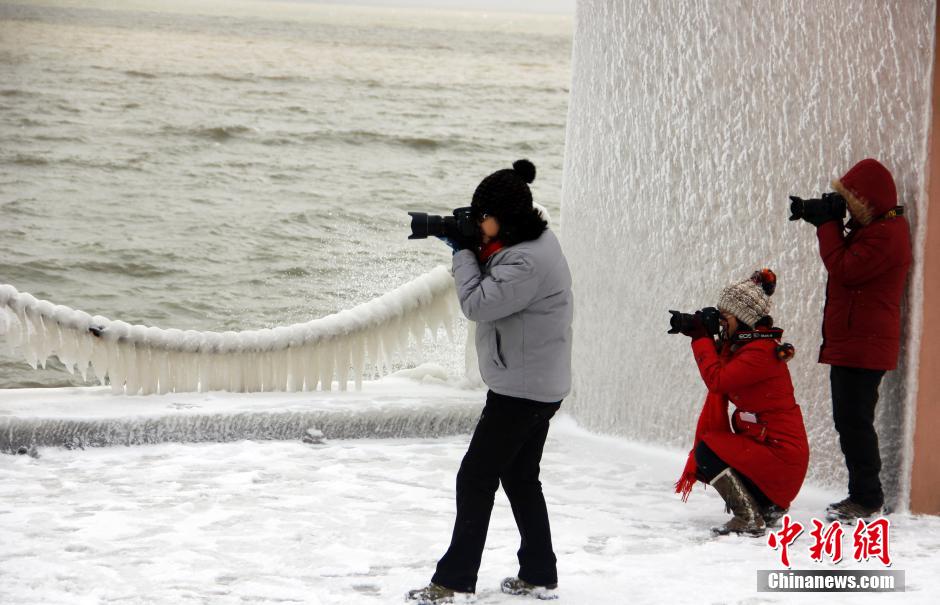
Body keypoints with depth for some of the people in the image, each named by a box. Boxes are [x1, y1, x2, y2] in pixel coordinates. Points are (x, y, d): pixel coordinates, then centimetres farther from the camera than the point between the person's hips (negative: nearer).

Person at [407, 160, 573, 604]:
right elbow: (489, 293, 15)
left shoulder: (528, 261, -24)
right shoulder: (533, 243, 8)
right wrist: (470, 251, -1)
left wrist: (463, 252, -13)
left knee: (475, 479, -6)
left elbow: (477, 303, -25)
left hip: (522, 390, -11)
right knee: (520, 478, 17)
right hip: (537, 385, 11)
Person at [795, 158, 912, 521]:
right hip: (849, 343, 11)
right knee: (849, 420, 14)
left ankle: (868, 500, -7)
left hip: (864, 346, -11)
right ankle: (862, 496, 19)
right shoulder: (870, 228, 18)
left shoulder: (887, 233, -17)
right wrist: (825, 224, 12)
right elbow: (848, 263, 22)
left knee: (854, 421, -10)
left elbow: (845, 269, -19)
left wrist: (828, 225, -11)